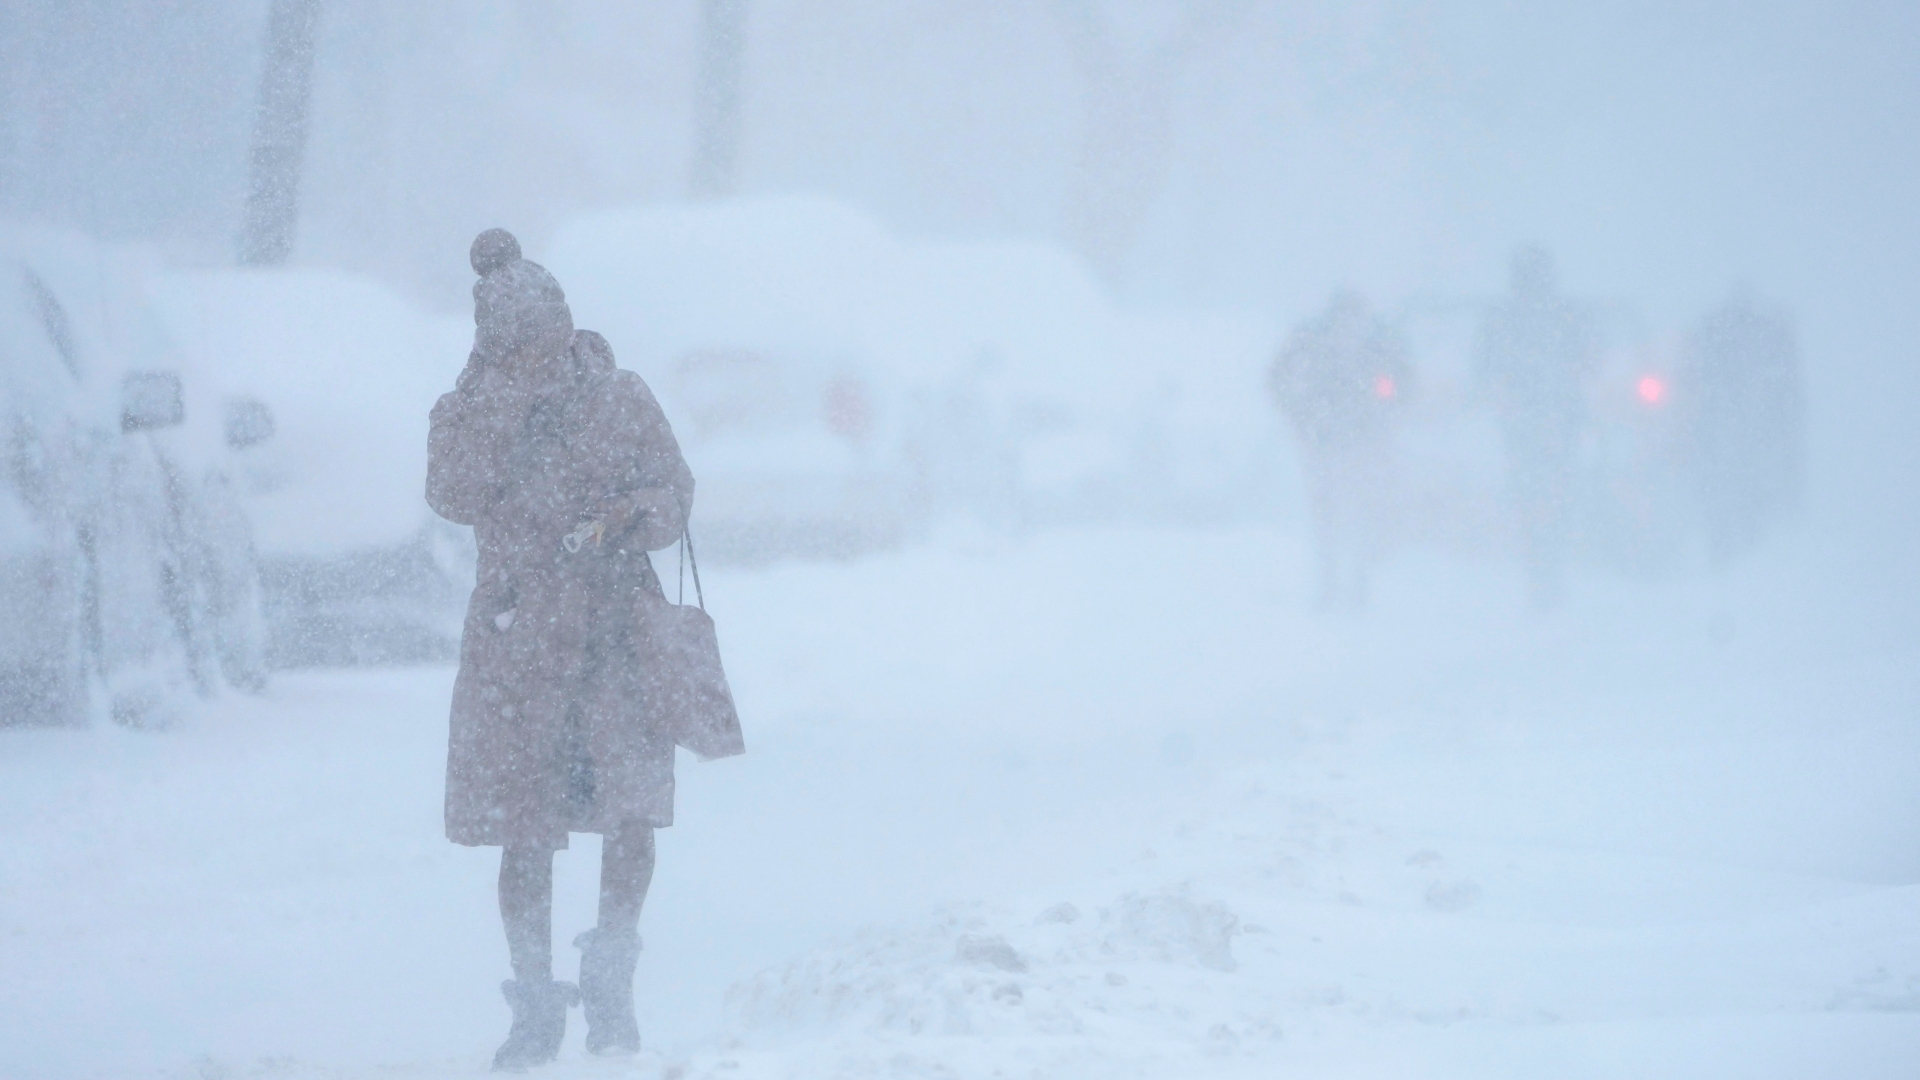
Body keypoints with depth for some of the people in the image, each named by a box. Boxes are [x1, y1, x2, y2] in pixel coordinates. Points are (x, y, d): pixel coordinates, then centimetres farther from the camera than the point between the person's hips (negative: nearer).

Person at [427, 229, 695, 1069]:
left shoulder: (619, 399, 4)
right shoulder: (466, 414, 0)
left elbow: (674, 488, 9)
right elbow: (454, 497, -17)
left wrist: (630, 516, -13)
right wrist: (505, 391, -19)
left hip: (616, 628, 0)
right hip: (518, 638, 0)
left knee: (632, 810, -13)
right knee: (523, 834, 1)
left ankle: (610, 987, 8)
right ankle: (536, 1008, 16)